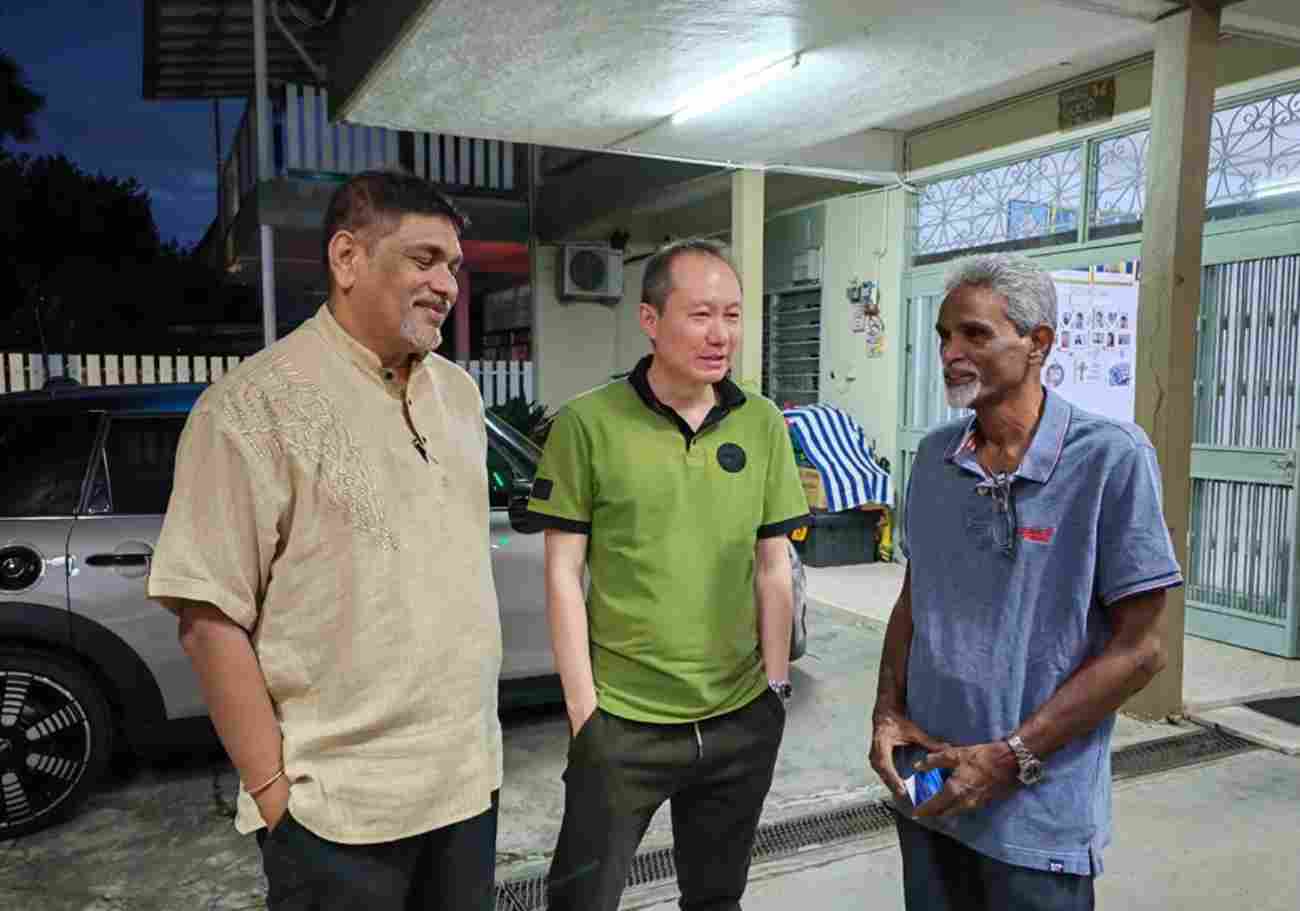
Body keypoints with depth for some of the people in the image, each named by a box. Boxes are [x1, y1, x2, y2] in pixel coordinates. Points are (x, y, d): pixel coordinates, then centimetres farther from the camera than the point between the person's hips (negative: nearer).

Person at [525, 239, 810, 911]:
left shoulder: (762, 423, 2)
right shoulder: (588, 424, -10)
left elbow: (773, 567, 7)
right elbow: (563, 574, -7)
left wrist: (776, 685, 4)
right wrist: (584, 710, -9)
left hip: (741, 720, 4)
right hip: (622, 721, -3)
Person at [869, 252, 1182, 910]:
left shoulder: (1112, 460, -14)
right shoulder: (934, 456, 1)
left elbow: (1138, 648, -13)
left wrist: (1011, 757, -15)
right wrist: (888, 710, -3)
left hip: (1040, 813, -4)